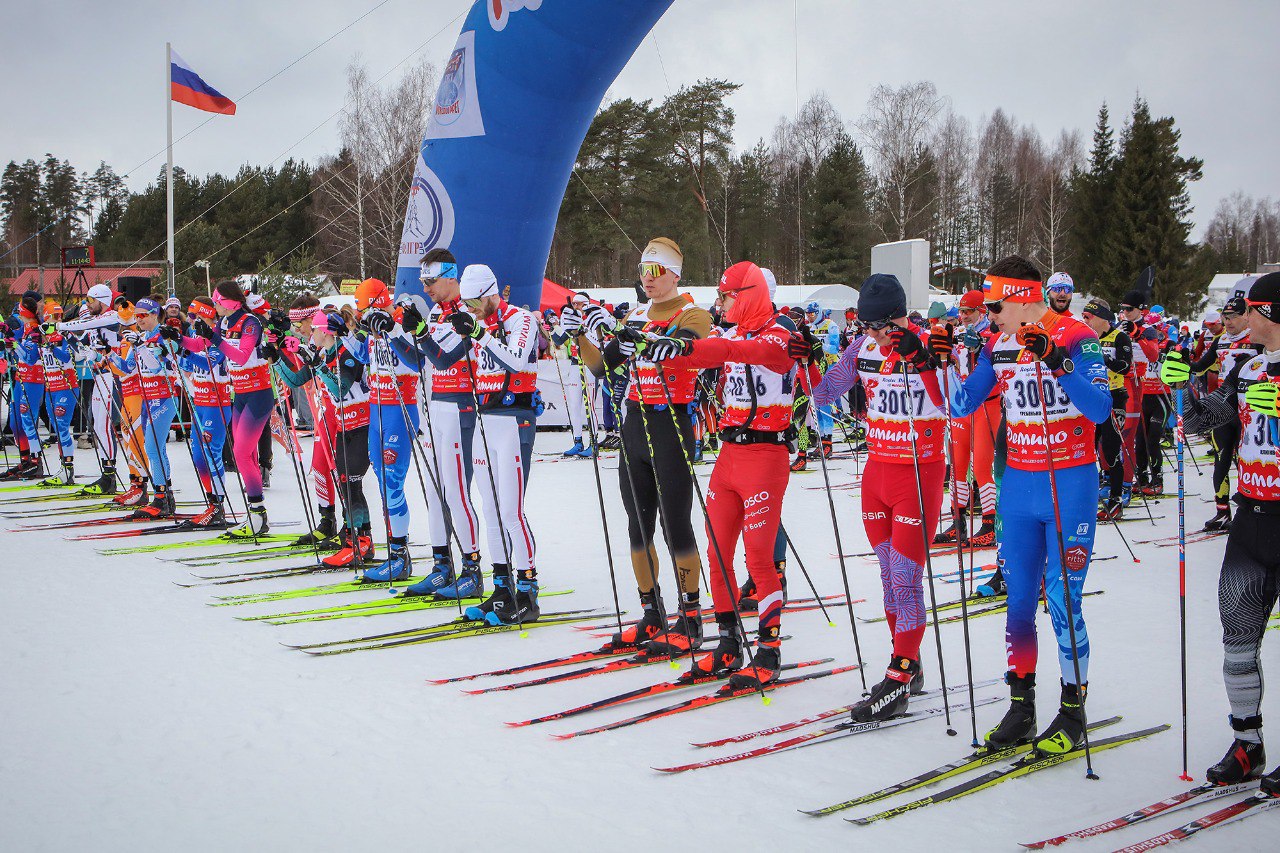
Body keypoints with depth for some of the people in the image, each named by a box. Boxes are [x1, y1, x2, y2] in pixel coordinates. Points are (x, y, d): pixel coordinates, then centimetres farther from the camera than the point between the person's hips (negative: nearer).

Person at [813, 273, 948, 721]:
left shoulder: (930, 346, -14)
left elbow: (950, 406, -26)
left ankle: (898, 681, -4)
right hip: (877, 468, 6)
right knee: (889, 573, 12)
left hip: (919, 471, -6)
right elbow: (823, 394, 8)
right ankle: (909, 666, 24)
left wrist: (921, 362, -39)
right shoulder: (863, 349, 2)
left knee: (905, 576, -7)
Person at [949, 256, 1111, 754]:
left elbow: (1099, 411, -22)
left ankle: (1072, 712, 9)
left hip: (1069, 484, -5)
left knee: (1062, 602, -4)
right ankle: (1021, 706, 19)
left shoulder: (1076, 338, -11)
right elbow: (961, 407, 8)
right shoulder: (997, 345, 5)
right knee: (1018, 600, 8)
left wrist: (1057, 362, -32)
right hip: (1018, 483, 5)